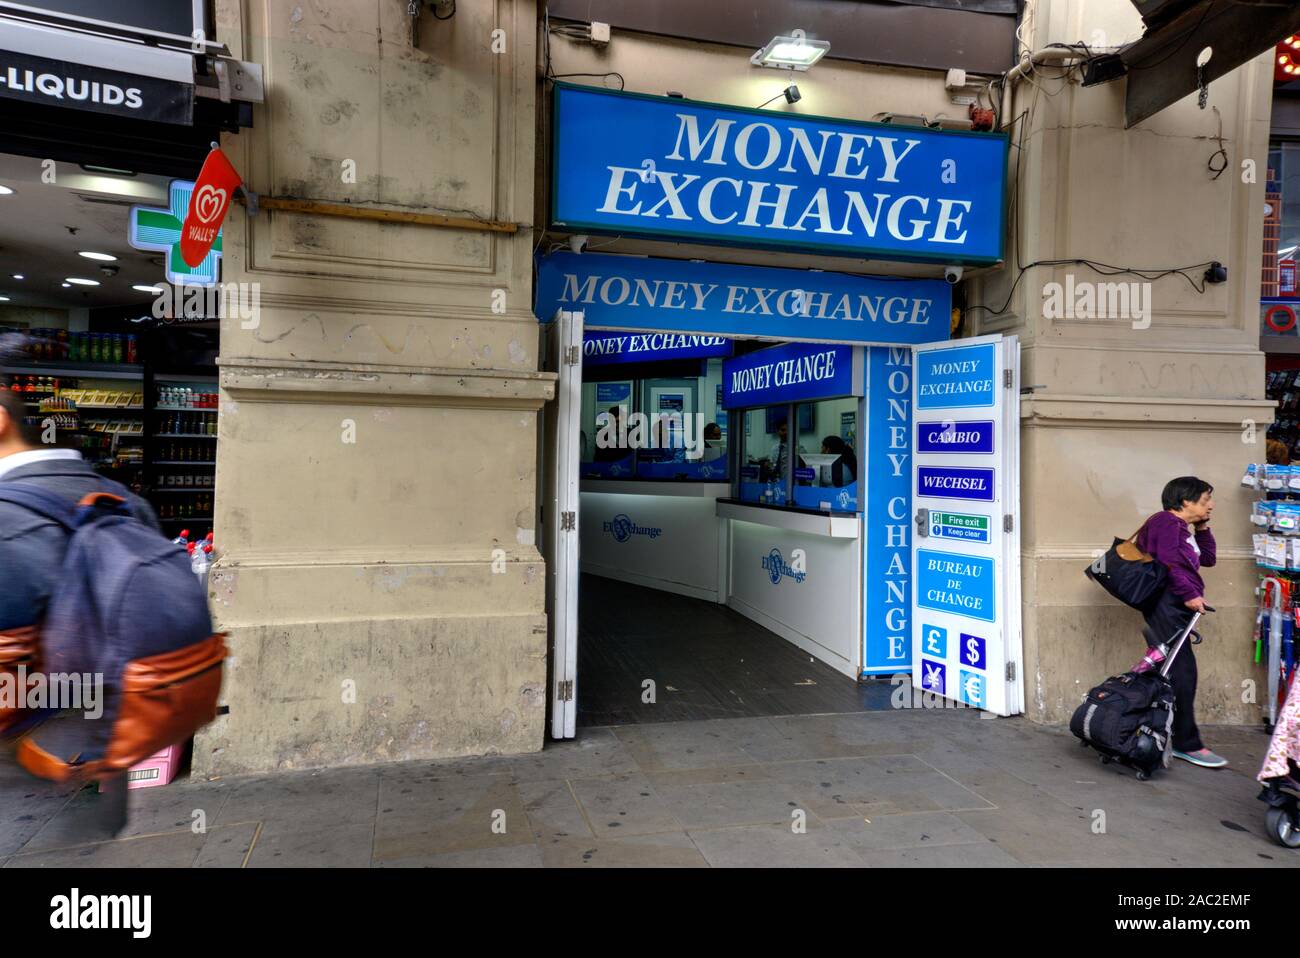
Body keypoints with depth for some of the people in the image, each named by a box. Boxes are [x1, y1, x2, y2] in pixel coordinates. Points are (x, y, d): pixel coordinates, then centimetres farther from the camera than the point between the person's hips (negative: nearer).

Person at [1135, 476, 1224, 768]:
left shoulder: (1184, 529, 24)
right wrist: (1190, 594, -18)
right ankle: (1188, 744, -5)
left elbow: (1207, 558, 28)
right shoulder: (1167, 521, -8)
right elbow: (1167, 562, -18)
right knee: (1183, 672, -10)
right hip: (1167, 603, -11)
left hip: (1178, 606, 11)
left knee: (1175, 673, 11)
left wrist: (1202, 527, 19)